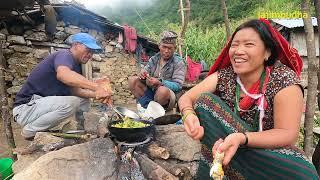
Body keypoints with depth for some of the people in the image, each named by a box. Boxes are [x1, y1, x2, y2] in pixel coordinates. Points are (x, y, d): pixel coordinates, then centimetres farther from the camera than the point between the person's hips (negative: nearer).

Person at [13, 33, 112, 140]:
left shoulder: (76, 66, 10)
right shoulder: (64, 55, -17)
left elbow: (75, 90, -4)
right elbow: (63, 74, -42)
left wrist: (96, 94, -20)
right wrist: (96, 87, -48)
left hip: (46, 104, 9)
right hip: (25, 107, -8)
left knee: (83, 98, 3)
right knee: (70, 103, -30)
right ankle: (30, 131, -9)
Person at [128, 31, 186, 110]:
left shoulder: (178, 63, -7)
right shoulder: (154, 59, 8)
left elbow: (178, 86, -15)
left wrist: (159, 83, -32)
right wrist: (142, 75, -19)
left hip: (167, 96, -5)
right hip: (150, 91, 5)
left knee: (163, 90, -38)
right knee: (132, 80, -11)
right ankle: (147, 106, -18)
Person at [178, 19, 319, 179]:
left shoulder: (284, 79, -16)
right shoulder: (224, 76, -8)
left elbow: (288, 134, -21)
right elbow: (186, 98, -12)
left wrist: (241, 138, -38)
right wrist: (189, 115, -37)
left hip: (270, 152, -1)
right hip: (224, 143, 2)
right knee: (204, 100, -17)